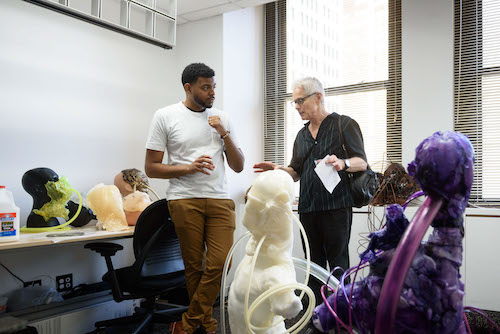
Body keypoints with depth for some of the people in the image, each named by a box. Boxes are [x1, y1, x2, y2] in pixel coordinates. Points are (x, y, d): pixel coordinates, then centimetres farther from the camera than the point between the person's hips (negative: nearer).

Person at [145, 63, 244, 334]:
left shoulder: (222, 118, 12)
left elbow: (238, 166, 12)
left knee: (220, 263, -6)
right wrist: (190, 168, -13)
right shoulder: (165, 116, 2)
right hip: (184, 200, -3)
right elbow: (151, 168, 1)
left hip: (219, 200, 3)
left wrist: (224, 133, -2)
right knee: (193, 266, 3)